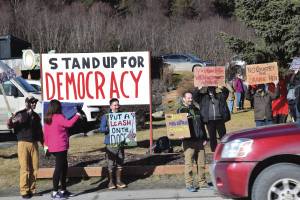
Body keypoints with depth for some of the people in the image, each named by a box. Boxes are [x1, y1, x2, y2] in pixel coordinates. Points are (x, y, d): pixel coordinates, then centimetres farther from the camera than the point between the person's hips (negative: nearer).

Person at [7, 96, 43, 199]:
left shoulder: (36, 116, 15)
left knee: (34, 168, 4)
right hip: (23, 143, -5)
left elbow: (39, 131, 21)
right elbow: (10, 125, -13)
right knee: (25, 168, -6)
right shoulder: (20, 114, -2)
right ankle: (24, 191, -2)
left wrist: (44, 144, 18)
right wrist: (12, 121, -36)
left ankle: (32, 189, 12)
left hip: (34, 144, 5)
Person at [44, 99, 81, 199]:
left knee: (64, 167, 16)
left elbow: (46, 132, 15)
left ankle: (63, 190, 20)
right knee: (59, 168, -6)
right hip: (60, 147, -9)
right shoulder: (58, 117, -14)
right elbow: (69, 123, -28)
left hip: (53, 147, 9)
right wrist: (77, 115, -17)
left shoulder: (47, 118, 12)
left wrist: (47, 144, 20)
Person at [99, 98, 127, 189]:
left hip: (120, 143, 3)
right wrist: (109, 128, -20)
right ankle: (111, 182, 8)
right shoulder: (106, 116, 1)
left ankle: (119, 181, 18)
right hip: (110, 143, -3)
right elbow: (101, 129, -4)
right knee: (111, 164, -2)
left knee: (120, 163, 8)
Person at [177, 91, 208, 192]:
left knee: (201, 163, 6)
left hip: (199, 140, 5)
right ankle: (189, 184, -1)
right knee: (189, 163, -6)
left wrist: (205, 138, 15)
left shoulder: (196, 110, 20)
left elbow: (202, 125, 21)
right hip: (188, 141, -5)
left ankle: (202, 182, 15)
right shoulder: (181, 110, 3)